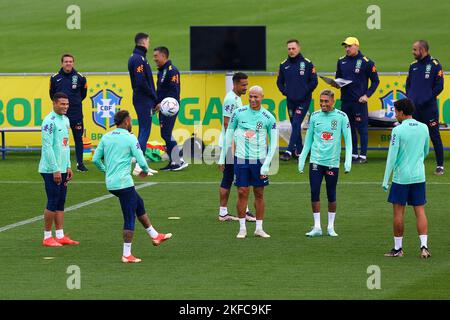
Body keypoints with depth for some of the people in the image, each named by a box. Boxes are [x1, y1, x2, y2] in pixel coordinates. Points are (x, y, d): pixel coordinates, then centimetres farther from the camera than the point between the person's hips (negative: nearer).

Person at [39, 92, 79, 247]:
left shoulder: (65, 120, 13)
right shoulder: (50, 121, -14)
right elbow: (47, 146, -17)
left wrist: (68, 167, 16)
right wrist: (55, 170, -18)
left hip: (62, 169, 8)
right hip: (51, 169, -8)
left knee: (60, 203, 9)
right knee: (53, 203, -5)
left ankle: (60, 236, 13)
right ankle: (47, 237, 2)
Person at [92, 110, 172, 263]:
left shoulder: (106, 137, 8)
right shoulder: (130, 138, -10)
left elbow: (95, 159, 8)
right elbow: (141, 161, -12)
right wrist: (145, 171, 9)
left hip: (110, 183, 8)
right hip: (124, 182, -8)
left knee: (139, 203, 24)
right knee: (129, 218, 0)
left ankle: (155, 236, 32)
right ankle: (127, 254, 0)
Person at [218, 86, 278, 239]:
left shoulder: (268, 118, -2)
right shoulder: (239, 113, 0)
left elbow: (273, 143, 1)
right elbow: (229, 135, 8)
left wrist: (266, 165, -7)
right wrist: (222, 158, 6)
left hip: (259, 159, 0)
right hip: (241, 158, 0)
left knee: (259, 193, 5)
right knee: (242, 192, -2)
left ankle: (259, 228, 13)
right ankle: (242, 228, 6)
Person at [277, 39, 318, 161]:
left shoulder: (307, 64, -4)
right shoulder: (284, 65, 7)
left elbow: (314, 81, -3)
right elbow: (279, 82, 16)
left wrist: (305, 92, -9)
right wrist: (285, 91, 1)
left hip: (303, 101, -5)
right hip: (290, 100, 5)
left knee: (296, 124, -14)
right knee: (295, 125, 11)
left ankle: (289, 151, -19)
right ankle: (299, 150, 22)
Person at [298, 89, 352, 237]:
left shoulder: (341, 117, -2)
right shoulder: (315, 116, 6)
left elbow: (348, 140, -3)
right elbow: (308, 139, 13)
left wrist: (348, 160, -13)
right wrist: (302, 159, 10)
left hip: (332, 162, -2)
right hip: (316, 161, 2)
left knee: (331, 196, 5)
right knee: (314, 193, -3)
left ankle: (331, 227, 14)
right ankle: (317, 227, 3)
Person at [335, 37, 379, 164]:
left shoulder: (366, 62, -5)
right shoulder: (342, 61, 11)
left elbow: (375, 81, 1)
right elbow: (338, 77, 22)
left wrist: (367, 95, -8)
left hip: (359, 101, -5)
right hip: (345, 100, 5)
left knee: (362, 128, -3)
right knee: (349, 128, 9)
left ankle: (363, 155, 1)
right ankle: (353, 154, 17)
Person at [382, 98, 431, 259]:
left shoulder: (398, 130, -11)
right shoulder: (424, 128, 4)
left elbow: (392, 156, -11)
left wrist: (385, 180, -6)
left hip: (401, 176, -4)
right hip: (419, 176, 4)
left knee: (398, 212, 5)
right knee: (420, 211, 4)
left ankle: (398, 248, 10)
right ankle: (424, 246, -8)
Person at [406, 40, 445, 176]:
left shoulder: (435, 65, -6)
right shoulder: (413, 65, 12)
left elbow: (439, 86, -8)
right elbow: (408, 83, 20)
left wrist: (426, 99, -12)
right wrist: (409, 97, 4)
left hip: (429, 107, -6)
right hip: (414, 107, 6)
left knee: (435, 136, -2)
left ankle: (440, 165, 2)